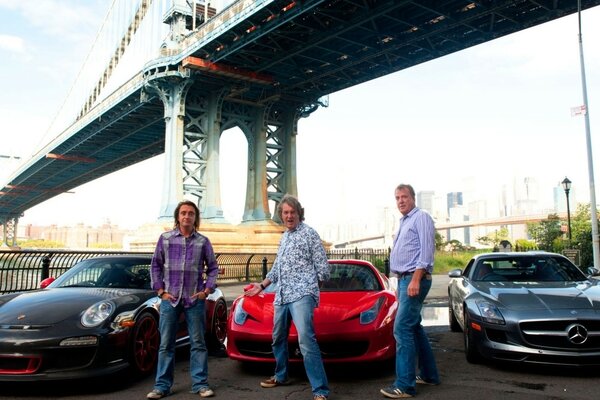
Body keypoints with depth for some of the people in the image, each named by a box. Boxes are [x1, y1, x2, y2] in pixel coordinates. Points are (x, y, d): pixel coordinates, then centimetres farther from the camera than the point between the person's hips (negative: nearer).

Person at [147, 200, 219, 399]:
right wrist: (160, 290, 0)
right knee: (166, 344, 6)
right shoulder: (165, 238, 3)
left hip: (195, 300, 0)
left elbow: (213, 267, 8)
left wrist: (207, 290, -2)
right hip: (170, 298, 0)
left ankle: (200, 383, 13)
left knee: (198, 343, 5)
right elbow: (155, 265, 7)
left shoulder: (203, 241, 3)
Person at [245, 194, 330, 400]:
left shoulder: (309, 233, -2)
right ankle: (280, 376, 37)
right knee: (278, 338, 17)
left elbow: (321, 264, -3)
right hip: (281, 296, 8)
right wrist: (262, 285, 26)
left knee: (306, 339, -20)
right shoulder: (284, 237, 20)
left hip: (302, 294, -8)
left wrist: (307, 282, 2)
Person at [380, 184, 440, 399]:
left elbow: (426, 250, -17)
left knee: (402, 329, -12)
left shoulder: (421, 217, -7)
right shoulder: (404, 222, 20)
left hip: (414, 279, -10)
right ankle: (428, 374, 27)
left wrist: (416, 279, -23)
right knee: (414, 328, 15)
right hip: (404, 279, 10)